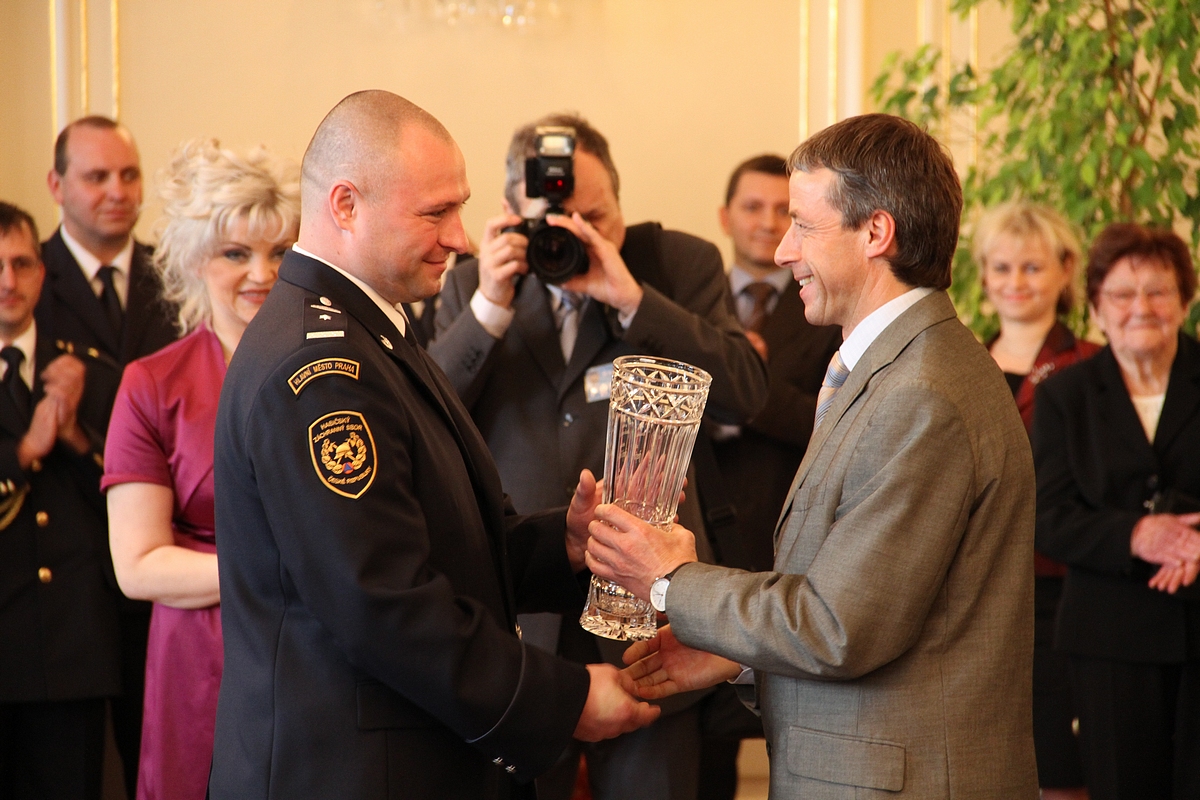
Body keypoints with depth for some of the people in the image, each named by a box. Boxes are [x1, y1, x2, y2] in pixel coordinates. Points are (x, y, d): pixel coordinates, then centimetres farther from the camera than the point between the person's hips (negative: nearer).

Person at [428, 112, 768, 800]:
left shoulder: (681, 264, 3)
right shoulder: (472, 286, 7)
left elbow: (745, 395, -10)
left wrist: (632, 297, -17)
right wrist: (490, 305, -13)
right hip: (515, 627, 1)